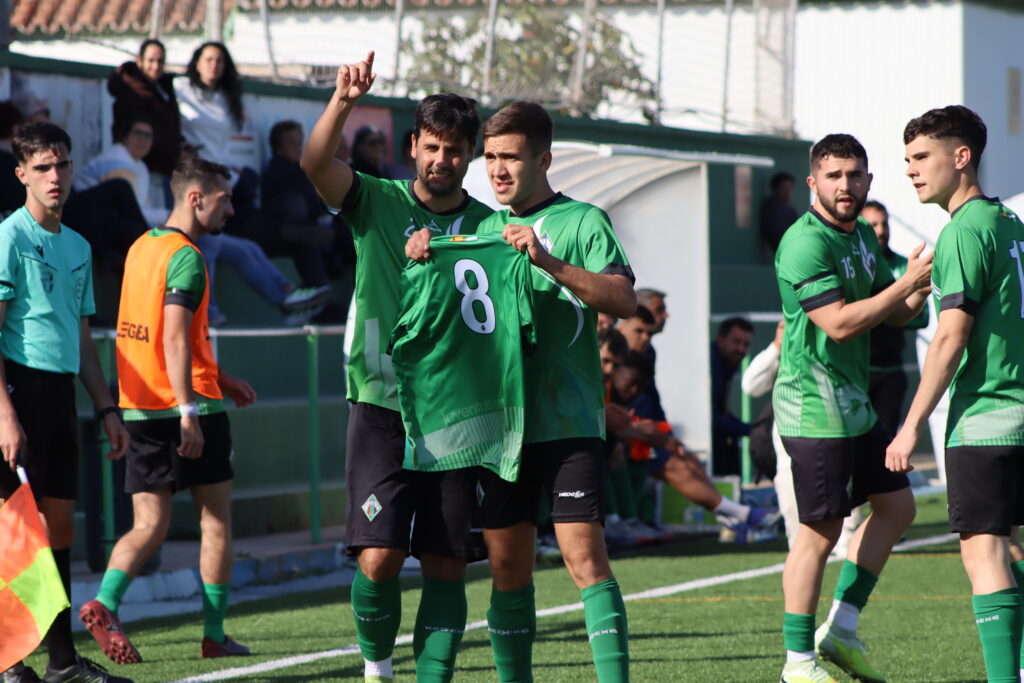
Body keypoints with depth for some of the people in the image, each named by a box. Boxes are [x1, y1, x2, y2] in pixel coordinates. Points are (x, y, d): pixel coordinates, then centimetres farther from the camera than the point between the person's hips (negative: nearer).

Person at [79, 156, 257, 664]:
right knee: (215, 520, 7)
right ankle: (214, 635, 10)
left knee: (148, 527, 5)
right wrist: (188, 410, -26)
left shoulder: (142, 247, 15)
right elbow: (175, 340, -22)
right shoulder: (186, 258, -13)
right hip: (188, 404, -7)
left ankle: (104, 603, -18)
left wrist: (218, 378, 28)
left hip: (140, 408, 7)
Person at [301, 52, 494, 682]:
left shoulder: (488, 227, 8)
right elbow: (316, 163, -13)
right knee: (379, 556, -11)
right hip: (382, 408, -2)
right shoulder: (378, 203, 4)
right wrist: (343, 101, -31)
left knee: (447, 565, 1)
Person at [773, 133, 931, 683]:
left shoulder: (863, 236, 13)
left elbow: (892, 314, 19)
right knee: (820, 531, -6)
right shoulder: (805, 243, -17)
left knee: (896, 506, 14)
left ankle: (841, 627, 19)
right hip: (816, 405, -10)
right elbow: (839, 323, -24)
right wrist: (908, 282, -21)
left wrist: (920, 289, -3)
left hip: (853, 404, 10)